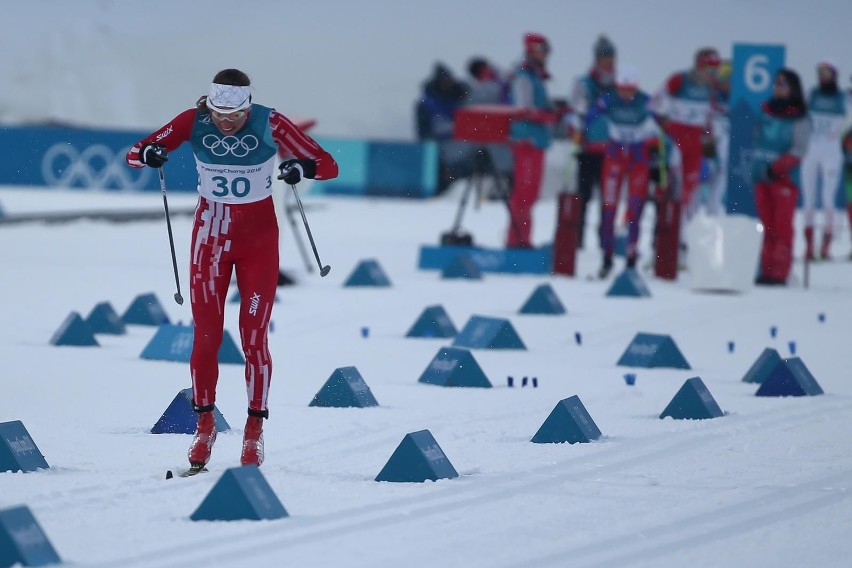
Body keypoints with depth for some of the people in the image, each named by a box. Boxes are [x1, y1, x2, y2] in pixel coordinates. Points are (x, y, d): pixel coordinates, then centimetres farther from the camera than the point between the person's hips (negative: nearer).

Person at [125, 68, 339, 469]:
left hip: (258, 237, -1)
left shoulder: (270, 124, -16)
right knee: (206, 335, 1)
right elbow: (133, 154, -9)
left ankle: (255, 429, 9)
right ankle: (205, 424, 15)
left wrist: (301, 168, -39)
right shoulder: (194, 122, -12)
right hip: (210, 234, 1)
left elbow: (328, 165, -16)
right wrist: (149, 155, -33)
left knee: (254, 337, -2)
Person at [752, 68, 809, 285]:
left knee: (782, 226, -7)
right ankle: (766, 271, 8)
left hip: (785, 178, -5)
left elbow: (798, 151, -10)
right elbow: (757, 139, 23)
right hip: (762, 176, 5)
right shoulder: (765, 110, 12)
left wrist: (777, 167, -18)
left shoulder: (798, 118, -4)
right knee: (767, 226, 6)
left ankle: (780, 273, -9)